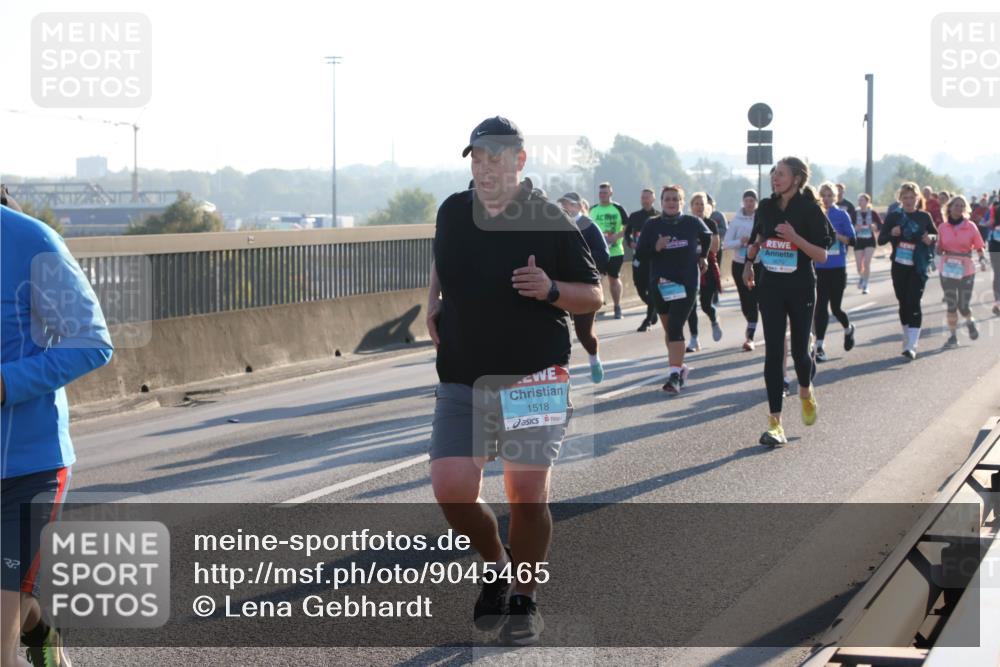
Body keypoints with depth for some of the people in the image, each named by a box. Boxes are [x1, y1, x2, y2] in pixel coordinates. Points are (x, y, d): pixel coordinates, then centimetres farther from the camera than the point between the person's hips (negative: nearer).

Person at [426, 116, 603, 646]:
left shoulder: (549, 222, -6)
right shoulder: (452, 212, 5)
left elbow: (594, 297, -1)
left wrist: (551, 290, -20)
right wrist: (433, 303, 12)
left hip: (533, 379, -3)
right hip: (461, 381, 3)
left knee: (528, 496, -2)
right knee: (451, 490, -7)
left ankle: (525, 601, 18)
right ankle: (495, 563, 22)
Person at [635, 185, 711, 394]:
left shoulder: (693, 223, -2)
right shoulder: (652, 225, -2)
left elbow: (707, 237, 20)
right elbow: (640, 253, -2)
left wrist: (703, 256, 20)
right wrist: (656, 247, -18)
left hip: (686, 284, -3)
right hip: (660, 284, 3)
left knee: (675, 328, -16)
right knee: (669, 329, 14)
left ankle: (675, 374, -21)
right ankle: (680, 366, 32)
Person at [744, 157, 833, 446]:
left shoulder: (810, 210, -8)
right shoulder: (766, 208, 5)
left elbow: (822, 255, -10)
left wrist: (795, 238, -22)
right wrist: (749, 262, 6)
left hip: (801, 289, -3)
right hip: (770, 287, 3)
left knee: (799, 351, 4)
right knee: (773, 352, -5)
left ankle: (806, 391, 40)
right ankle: (775, 422, -7)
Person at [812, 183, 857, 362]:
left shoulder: (842, 215, -1)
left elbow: (852, 240, -3)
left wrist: (836, 235, -18)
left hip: (837, 268, -1)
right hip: (819, 268, 1)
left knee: (835, 307, 5)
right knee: (820, 307, -4)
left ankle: (848, 329, 37)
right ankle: (819, 347, -1)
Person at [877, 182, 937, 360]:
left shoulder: (924, 217, 0)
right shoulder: (893, 217, 2)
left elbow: (936, 234, 13)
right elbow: (881, 240, 2)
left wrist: (930, 238, -10)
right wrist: (891, 233, -19)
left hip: (918, 267, -2)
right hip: (899, 265, 2)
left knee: (914, 303, -11)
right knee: (903, 303, 11)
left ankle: (912, 346, -15)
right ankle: (908, 337, 30)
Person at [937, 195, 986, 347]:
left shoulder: (971, 226, -2)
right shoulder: (943, 228, 3)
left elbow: (979, 247, 1)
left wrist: (982, 259, -17)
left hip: (966, 269, -1)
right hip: (947, 269, 1)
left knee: (964, 306, 0)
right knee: (951, 305, 1)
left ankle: (970, 322, 33)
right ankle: (953, 336, 11)